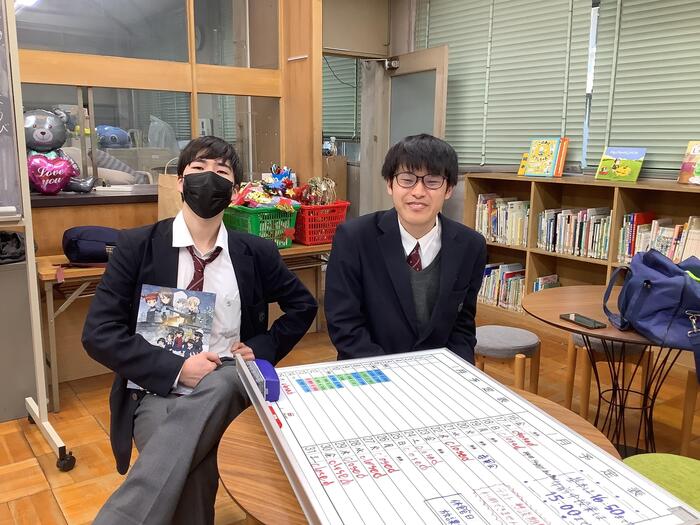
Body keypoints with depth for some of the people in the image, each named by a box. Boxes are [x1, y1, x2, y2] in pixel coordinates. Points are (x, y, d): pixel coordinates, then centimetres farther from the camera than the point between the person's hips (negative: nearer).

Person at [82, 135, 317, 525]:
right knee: (191, 471, -35)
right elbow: (99, 333, -5)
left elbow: (303, 305, 19)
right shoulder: (137, 245, 0)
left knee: (221, 381, -36)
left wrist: (262, 349, 1)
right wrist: (176, 368, -16)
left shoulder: (256, 252, 6)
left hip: (227, 382, 2)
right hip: (156, 389, -2)